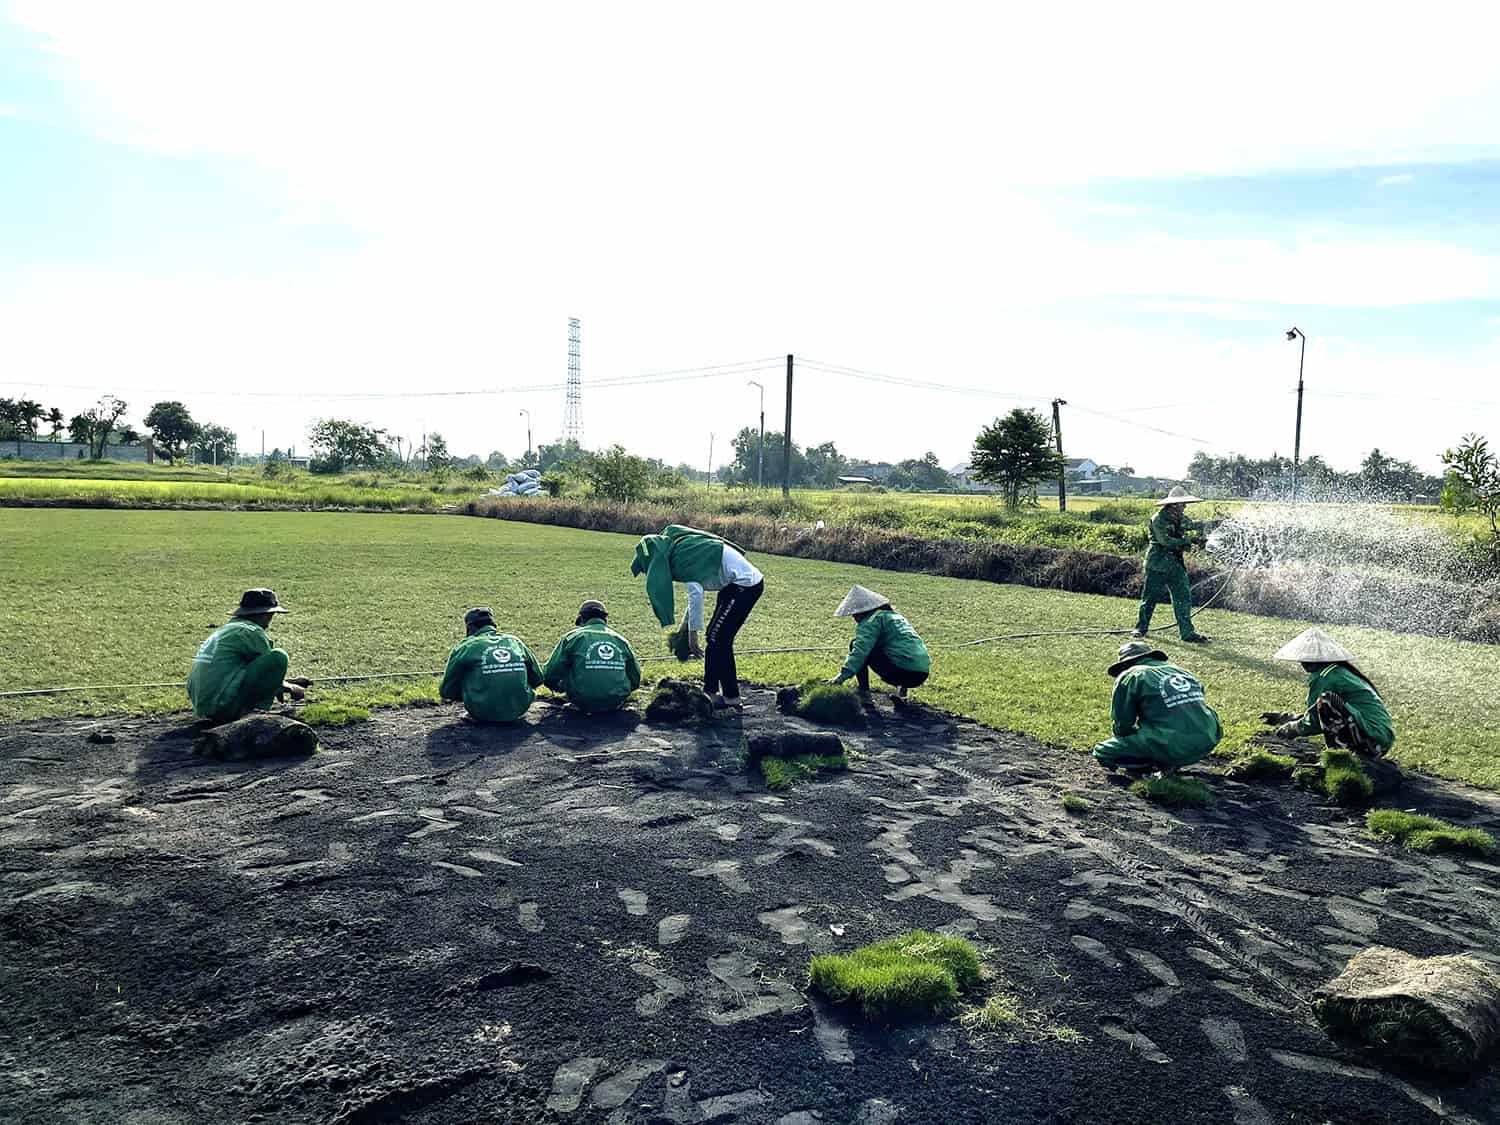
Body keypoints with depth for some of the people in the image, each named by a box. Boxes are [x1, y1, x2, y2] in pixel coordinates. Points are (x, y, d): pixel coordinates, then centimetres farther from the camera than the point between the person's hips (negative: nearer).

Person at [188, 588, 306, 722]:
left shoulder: (223, 631, 22)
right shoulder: (252, 632, -6)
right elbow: (269, 673, 2)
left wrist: (285, 683, 39)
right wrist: (292, 688, 21)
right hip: (226, 706, -9)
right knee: (279, 657, -10)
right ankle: (259, 710, -5)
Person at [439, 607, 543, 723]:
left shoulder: (466, 646, 3)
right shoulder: (515, 641, 12)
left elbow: (446, 691, 10)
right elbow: (537, 679, 18)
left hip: (484, 714, -3)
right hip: (519, 710, 3)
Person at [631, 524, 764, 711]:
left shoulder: (681, 555, -16)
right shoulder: (684, 548, 12)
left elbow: (696, 593, -25)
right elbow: (696, 590, 18)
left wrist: (693, 632, -21)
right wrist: (685, 625, 17)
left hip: (745, 584, -10)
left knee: (719, 639, -7)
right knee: (715, 636, 12)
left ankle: (731, 699, -2)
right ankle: (710, 692, 17)